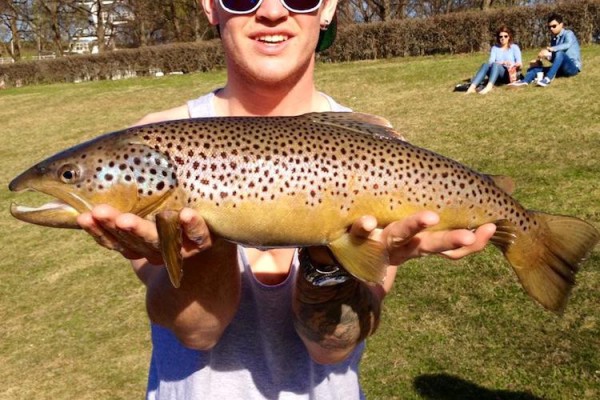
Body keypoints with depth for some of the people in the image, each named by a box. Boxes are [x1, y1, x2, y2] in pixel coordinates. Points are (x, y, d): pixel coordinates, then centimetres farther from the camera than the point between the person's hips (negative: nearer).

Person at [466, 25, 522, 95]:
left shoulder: (514, 47, 8)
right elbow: (491, 62, -4)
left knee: (495, 65, -34)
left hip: (510, 75, -2)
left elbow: (519, 64, -2)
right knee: (485, 65, -29)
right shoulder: (495, 48, 13)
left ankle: (489, 87, -62)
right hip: (497, 77, 2)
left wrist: (513, 65, -26)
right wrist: (502, 63, -23)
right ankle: (472, 87, -50)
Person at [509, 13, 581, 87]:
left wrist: (549, 49, -43)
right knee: (535, 67, -5)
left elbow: (567, 45, -30)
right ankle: (525, 81, -35)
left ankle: (548, 79, -41)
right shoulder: (554, 39, 13)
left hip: (573, 67, -7)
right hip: (562, 69, 7)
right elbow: (554, 58, 9)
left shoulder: (568, 34, -7)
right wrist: (539, 60, -10)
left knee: (559, 53, -35)